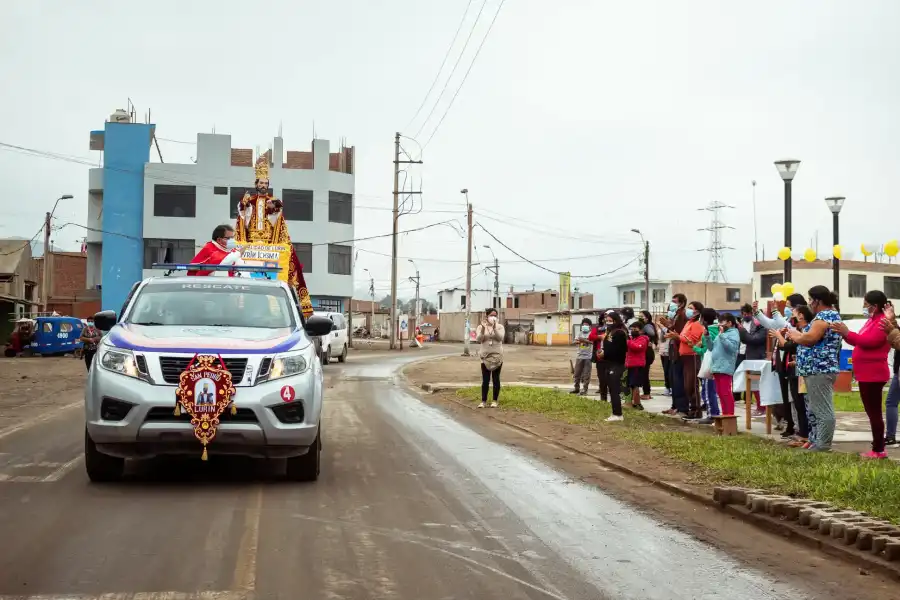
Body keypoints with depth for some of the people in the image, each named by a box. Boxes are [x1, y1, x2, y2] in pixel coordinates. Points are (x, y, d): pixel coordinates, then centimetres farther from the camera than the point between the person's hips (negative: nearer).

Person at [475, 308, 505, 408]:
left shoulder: (500, 327, 1)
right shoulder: (481, 327, 1)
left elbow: (500, 338, -15)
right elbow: (478, 340, -10)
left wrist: (494, 328, -27)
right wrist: (483, 329, -25)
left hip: (497, 356, 0)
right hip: (485, 356, 0)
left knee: (496, 379, 5)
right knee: (485, 380, 1)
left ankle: (495, 401, 11)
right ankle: (483, 401, 4)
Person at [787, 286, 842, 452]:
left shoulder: (823, 316, -14)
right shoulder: (833, 314, 18)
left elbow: (810, 338, -25)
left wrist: (794, 335, -7)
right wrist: (799, 334, 10)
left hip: (818, 370, -11)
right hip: (823, 368, 11)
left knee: (822, 410, -8)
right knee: (818, 409, 15)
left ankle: (822, 446, -7)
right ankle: (815, 440, 20)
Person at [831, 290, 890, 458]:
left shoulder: (883, 322, -13)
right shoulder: (872, 321, 20)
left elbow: (869, 341, -25)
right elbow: (860, 341, 19)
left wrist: (847, 333, -23)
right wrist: (845, 333, 5)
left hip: (873, 375, -10)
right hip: (866, 374, 10)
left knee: (874, 412, -9)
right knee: (871, 411, 12)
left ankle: (879, 450, -8)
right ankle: (877, 447, 16)